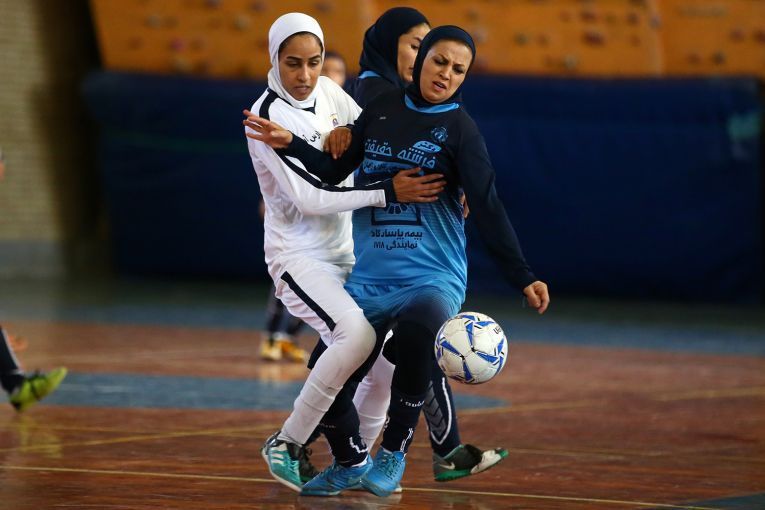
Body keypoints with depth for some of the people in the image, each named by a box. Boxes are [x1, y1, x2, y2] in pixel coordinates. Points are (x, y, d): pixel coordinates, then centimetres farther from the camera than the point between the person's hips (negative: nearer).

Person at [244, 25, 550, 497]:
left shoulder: (460, 128, -4)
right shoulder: (381, 110, 7)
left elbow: (488, 208, -7)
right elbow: (338, 171, 15)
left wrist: (523, 277, -13)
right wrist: (291, 144, 1)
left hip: (432, 277, -5)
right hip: (369, 279, 5)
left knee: (417, 332, -35)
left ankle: (394, 454, -16)